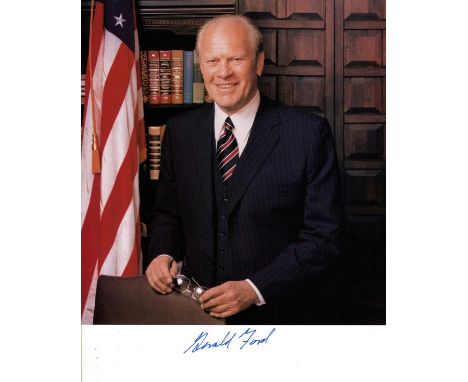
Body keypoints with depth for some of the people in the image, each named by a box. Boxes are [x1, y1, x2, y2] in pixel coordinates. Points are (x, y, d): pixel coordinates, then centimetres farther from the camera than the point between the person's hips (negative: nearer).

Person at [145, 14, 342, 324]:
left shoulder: (309, 133, -14)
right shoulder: (179, 131, 0)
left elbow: (324, 238, -15)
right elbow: (167, 212, 10)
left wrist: (254, 289, -23)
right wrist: (162, 253, -10)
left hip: (278, 314, -3)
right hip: (197, 311, 4)